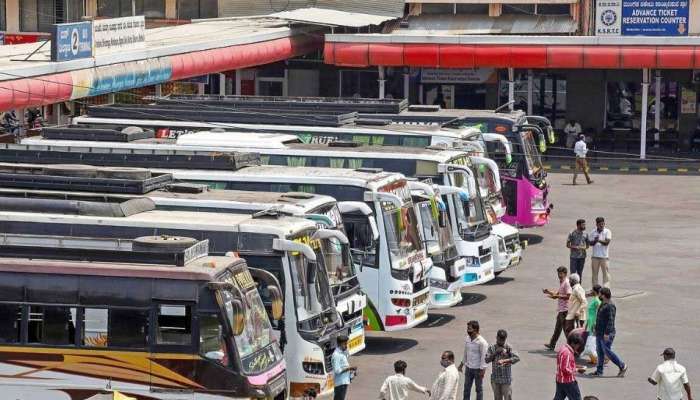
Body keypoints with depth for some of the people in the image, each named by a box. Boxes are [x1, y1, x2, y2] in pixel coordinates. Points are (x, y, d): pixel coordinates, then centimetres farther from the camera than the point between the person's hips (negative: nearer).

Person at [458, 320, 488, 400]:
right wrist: (461, 364, 19)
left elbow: (484, 357, -18)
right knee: (467, 388, 13)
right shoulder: (468, 338, 2)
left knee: (479, 389, 7)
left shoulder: (482, 342, -20)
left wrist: (482, 370, -20)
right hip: (468, 367, 7)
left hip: (478, 369, -7)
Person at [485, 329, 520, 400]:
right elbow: (486, 360, -5)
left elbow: (517, 358, -19)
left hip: (506, 379, -3)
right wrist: (496, 353, -17)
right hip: (495, 378, 3)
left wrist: (504, 361, -30)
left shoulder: (508, 347, -6)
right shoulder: (492, 348, 2)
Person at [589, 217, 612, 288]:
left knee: (606, 273, -4)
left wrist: (599, 240, -27)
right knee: (594, 273, 9)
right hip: (595, 256, 3)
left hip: (604, 256, -3)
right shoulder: (593, 232, 6)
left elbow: (607, 242, -13)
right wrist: (595, 241, -19)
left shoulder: (607, 232, -2)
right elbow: (590, 243, 2)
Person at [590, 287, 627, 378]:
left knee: (607, 351, -7)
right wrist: (596, 330, 23)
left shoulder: (610, 306, -18)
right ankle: (599, 371, 15)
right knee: (600, 352, 11)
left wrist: (607, 333, -28)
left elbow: (610, 321, -24)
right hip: (600, 333, 10)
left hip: (606, 334, -10)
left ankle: (622, 366, 5)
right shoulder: (603, 305, 14)